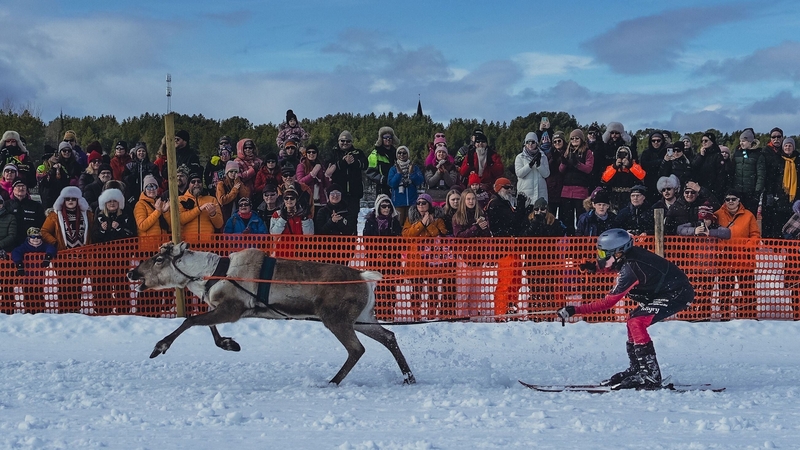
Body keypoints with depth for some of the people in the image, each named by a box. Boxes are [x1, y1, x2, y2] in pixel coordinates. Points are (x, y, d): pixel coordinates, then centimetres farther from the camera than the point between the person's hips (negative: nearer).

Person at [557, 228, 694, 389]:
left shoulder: (629, 270, -26)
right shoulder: (629, 254, -2)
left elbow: (608, 303, -21)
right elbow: (612, 267, 24)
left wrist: (575, 310, -21)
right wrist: (595, 267, 4)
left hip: (678, 294, -10)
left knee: (636, 323, -19)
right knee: (633, 321, 14)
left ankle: (650, 375, -18)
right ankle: (637, 369, 23)